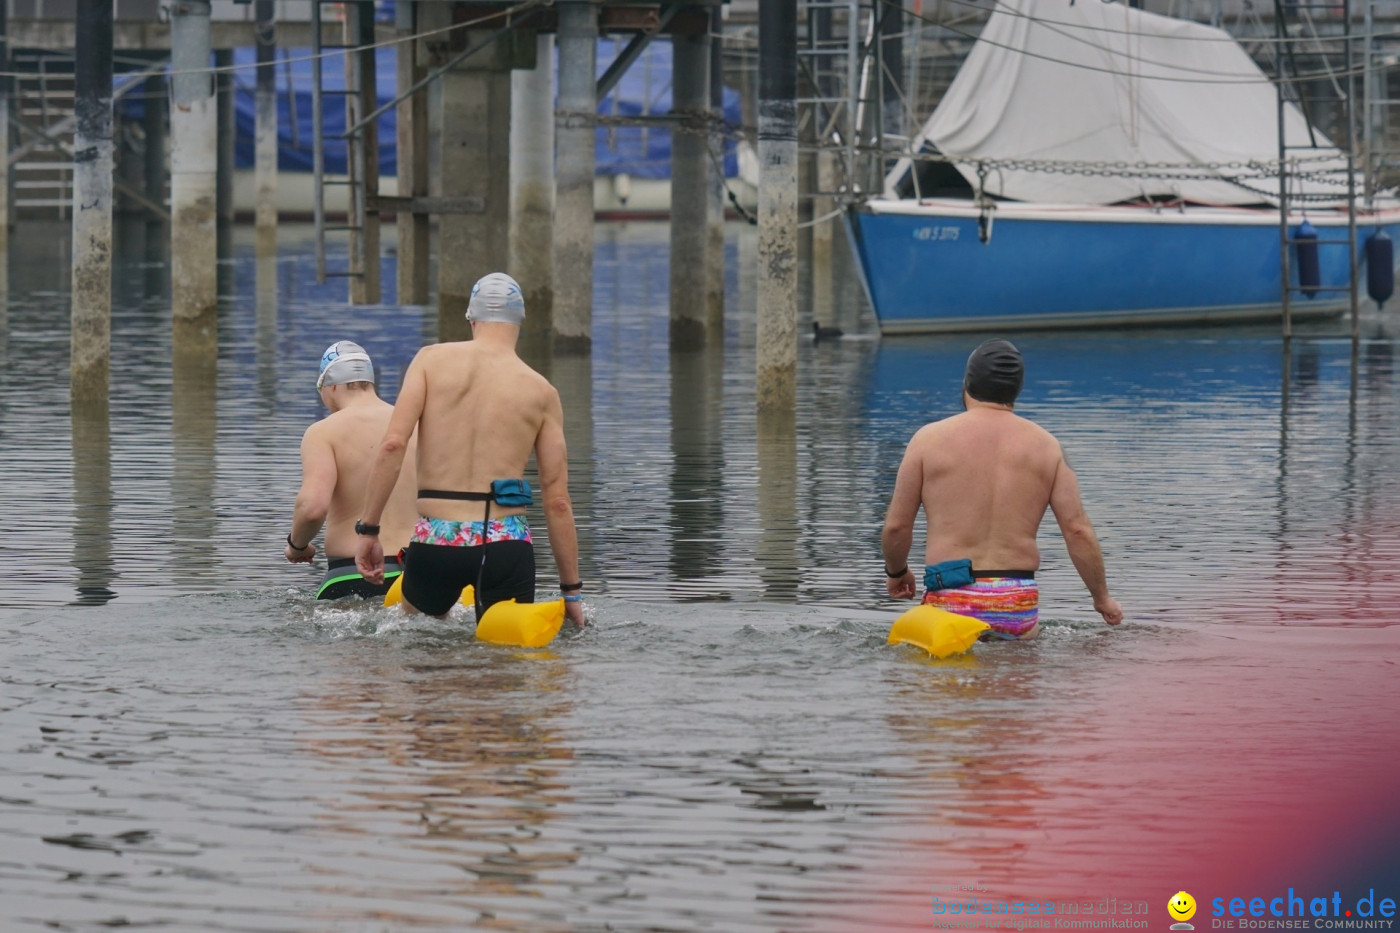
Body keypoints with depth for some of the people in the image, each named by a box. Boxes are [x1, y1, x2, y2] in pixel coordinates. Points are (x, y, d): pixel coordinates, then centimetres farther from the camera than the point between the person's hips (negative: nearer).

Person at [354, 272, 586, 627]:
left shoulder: (432, 359, 6)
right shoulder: (541, 392, 8)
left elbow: (393, 444, -5)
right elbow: (557, 501, 7)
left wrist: (368, 529, -1)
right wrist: (571, 590, 12)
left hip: (435, 541, 0)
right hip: (505, 543, 0)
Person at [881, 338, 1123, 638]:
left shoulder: (930, 439, 4)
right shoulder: (1045, 445, 9)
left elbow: (896, 526, 8)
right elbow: (1077, 530, 6)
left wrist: (896, 572, 28)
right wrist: (1102, 598, 17)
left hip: (951, 601, -1)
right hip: (1019, 603, 1)